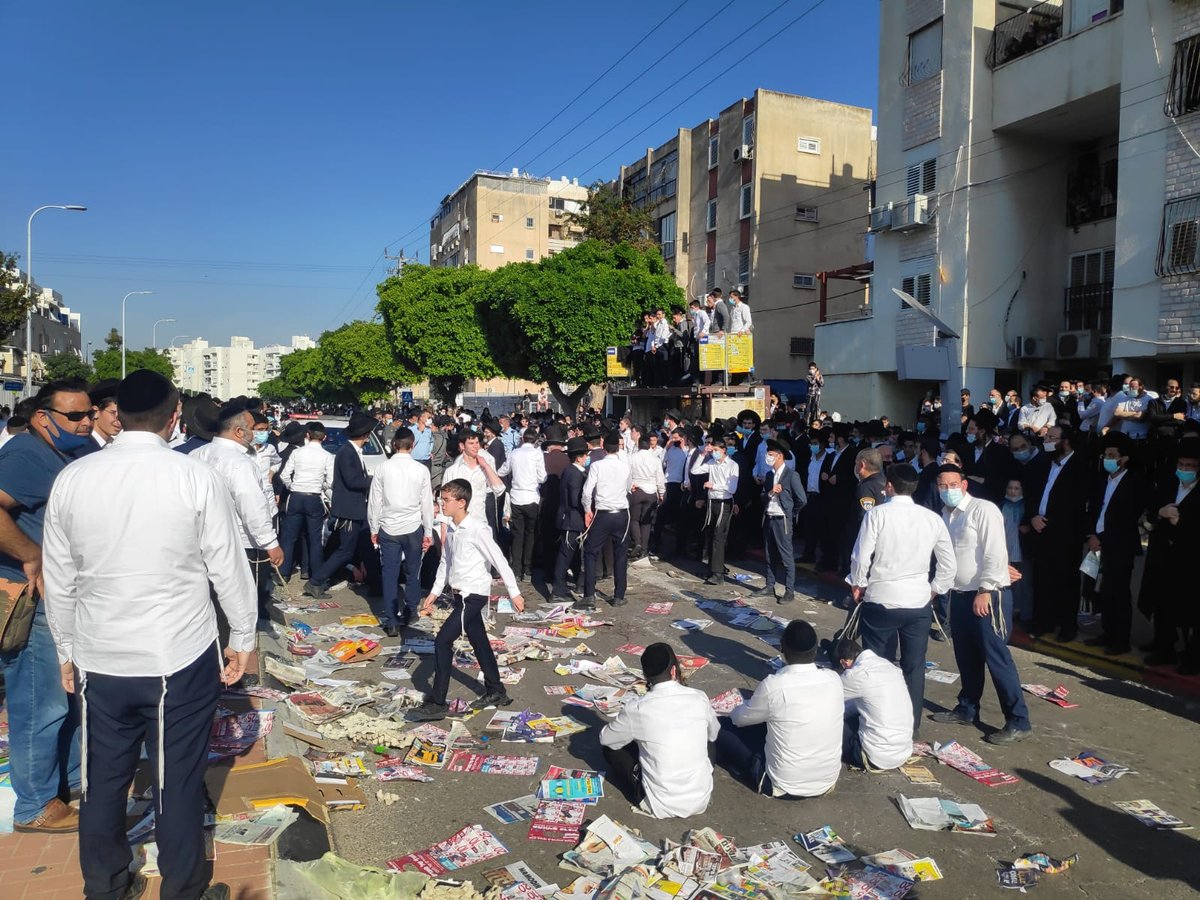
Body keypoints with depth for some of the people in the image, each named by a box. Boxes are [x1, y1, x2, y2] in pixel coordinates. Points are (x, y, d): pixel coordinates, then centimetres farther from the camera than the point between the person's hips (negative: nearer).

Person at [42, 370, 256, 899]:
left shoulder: (71, 479, -3)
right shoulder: (196, 478, -13)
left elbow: (58, 581, 5)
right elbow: (229, 569, -7)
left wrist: (67, 651, 18)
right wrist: (243, 638, 7)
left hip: (97, 659, 3)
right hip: (182, 657, -3)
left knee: (103, 781, 17)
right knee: (178, 781, 10)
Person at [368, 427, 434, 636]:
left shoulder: (384, 468, -5)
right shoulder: (421, 470, -6)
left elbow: (374, 501, 0)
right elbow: (427, 503, -3)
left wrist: (374, 529, 10)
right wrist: (428, 532, 5)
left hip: (388, 529, 1)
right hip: (413, 528, 0)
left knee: (390, 575, 4)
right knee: (413, 572, 14)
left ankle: (392, 622, 5)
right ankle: (409, 613, 25)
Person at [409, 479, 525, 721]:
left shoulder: (477, 529, -18)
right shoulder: (451, 529, 7)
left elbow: (499, 560, -16)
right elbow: (445, 562, 17)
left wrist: (514, 593, -14)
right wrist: (434, 593, 15)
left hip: (474, 595, -8)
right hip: (461, 594, 8)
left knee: (442, 641, -10)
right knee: (479, 643, 17)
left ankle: (437, 703, -3)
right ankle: (496, 692, 31)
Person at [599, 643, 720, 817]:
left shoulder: (637, 708, -15)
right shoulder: (699, 698, -8)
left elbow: (606, 739, 4)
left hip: (661, 807, -3)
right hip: (701, 800, 3)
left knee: (610, 748, 11)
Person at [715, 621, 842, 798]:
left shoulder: (773, 685, -22)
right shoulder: (834, 679, -9)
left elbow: (740, 719, -3)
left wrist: (737, 709, 21)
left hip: (783, 786, -6)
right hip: (828, 781, 6)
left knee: (723, 727, 8)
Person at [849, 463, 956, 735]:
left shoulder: (877, 514, -10)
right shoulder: (933, 519, 1)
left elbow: (861, 557, -10)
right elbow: (948, 564, 6)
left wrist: (858, 584, 6)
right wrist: (934, 590, 18)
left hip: (881, 600, -3)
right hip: (919, 603, 3)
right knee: (914, 666, 12)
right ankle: (911, 723, 21)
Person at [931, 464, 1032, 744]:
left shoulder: (983, 510, -13)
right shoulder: (946, 514, 11)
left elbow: (995, 553, -17)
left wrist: (985, 591, -19)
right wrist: (939, 585, 11)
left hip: (987, 596, -8)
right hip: (959, 595, 8)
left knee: (996, 657, -5)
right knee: (966, 657, 17)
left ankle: (1018, 722, 5)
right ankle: (967, 709, 32)